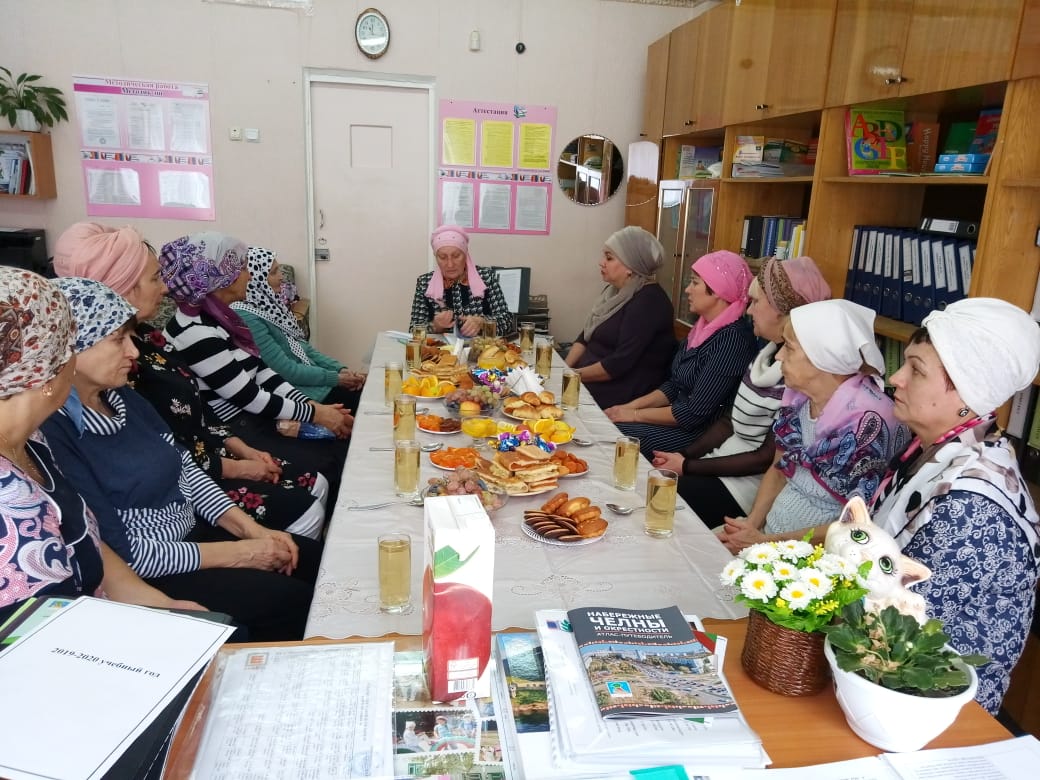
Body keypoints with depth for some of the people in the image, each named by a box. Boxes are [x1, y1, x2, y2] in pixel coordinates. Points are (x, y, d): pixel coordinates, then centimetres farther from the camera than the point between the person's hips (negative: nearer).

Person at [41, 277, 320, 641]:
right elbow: (119, 553, -24)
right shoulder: (51, 435, -24)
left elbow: (186, 468, 9)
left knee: (317, 559, 4)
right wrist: (237, 553, -18)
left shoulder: (121, 399, 3)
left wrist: (251, 528, -3)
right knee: (292, 599, -16)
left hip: (191, 534, 9)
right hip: (143, 578, -8)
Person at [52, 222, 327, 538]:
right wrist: (236, 468, -14)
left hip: (207, 454, 9)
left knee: (315, 485, 5)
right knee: (304, 509, -12)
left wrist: (243, 450, 3)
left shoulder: (143, 336, 6)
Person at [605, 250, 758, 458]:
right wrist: (632, 406, 0)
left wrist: (635, 415, -13)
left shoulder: (732, 339, -22)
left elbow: (695, 413, -23)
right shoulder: (704, 327, 7)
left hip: (702, 435, -8)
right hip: (681, 417, 8)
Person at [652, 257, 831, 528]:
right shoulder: (770, 353, 7)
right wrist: (683, 455, -1)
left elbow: (767, 459, -19)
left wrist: (687, 467, -14)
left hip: (752, 483, -8)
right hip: (726, 462, 8)